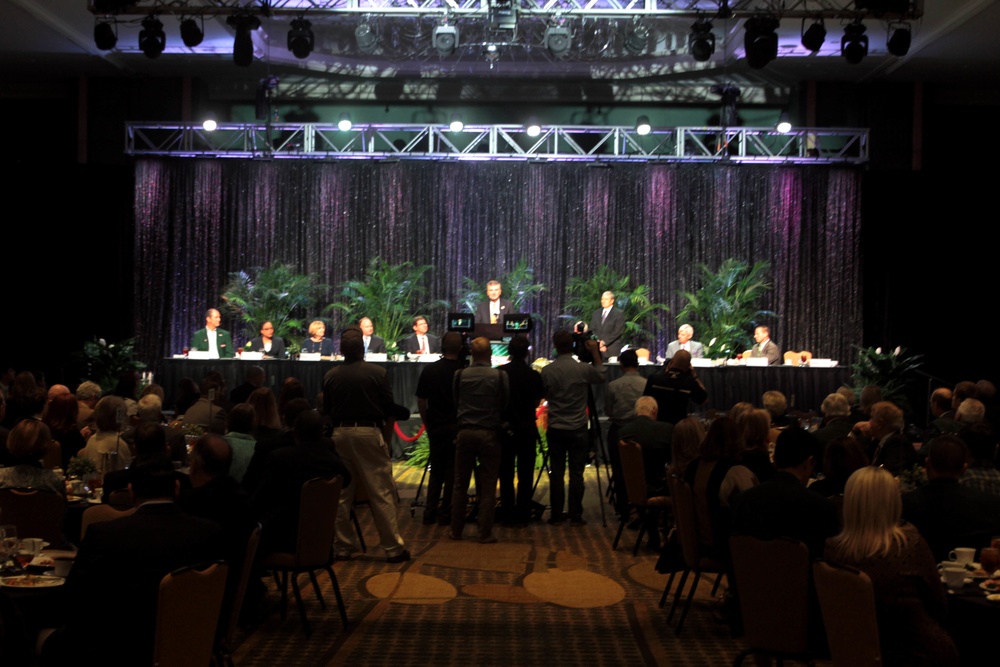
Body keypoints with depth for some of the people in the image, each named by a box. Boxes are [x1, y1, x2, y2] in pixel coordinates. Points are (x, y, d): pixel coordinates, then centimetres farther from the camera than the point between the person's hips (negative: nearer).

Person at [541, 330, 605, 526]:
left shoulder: (547, 371, -5)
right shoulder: (584, 369, -9)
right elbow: (601, 377, 12)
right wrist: (595, 352, 14)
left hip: (555, 429, 1)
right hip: (578, 429, -1)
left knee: (556, 473, 6)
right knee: (576, 473, 3)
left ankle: (556, 516, 10)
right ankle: (576, 516, 6)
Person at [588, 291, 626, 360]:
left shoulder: (619, 313, 2)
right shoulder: (596, 313, 18)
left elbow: (618, 331, -7)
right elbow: (592, 330, 14)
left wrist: (604, 342, -13)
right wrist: (598, 342, -4)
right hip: (596, 349, 4)